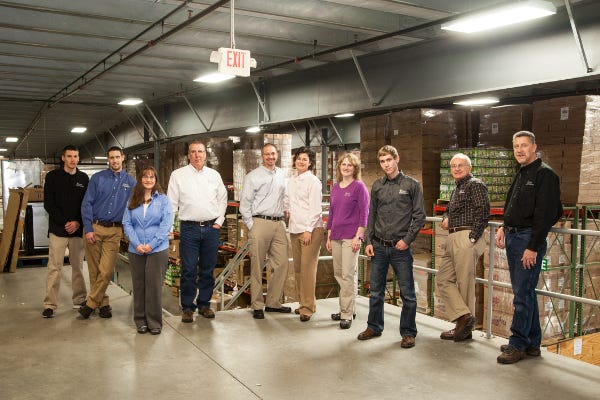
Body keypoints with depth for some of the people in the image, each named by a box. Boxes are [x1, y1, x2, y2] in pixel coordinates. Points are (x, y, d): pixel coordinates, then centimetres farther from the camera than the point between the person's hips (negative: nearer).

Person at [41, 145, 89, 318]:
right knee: (54, 268, -2)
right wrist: (65, 222, -12)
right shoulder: (53, 177, 2)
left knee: (78, 266, 9)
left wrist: (78, 222, -7)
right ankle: (50, 304, 4)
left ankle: (79, 299, 19)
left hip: (78, 229, 2)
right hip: (58, 229, -2)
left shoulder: (84, 178, 9)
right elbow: (49, 204, -4)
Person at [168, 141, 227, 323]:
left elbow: (222, 199, 16)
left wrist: (219, 221, 7)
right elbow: (171, 203, 2)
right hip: (189, 228, -3)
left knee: (208, 270, 9)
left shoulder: (214, 175, 11)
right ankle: (187, 308, 9)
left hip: (211, 228, 3)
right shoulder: (178, 175, 2)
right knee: (189, 270, -2)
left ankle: (204, 304, 21)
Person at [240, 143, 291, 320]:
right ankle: (257, 306, 6)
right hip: (260, 223, -5)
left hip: (279, 224, 5)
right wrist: (251, 226, -6)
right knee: (257, 267, -1)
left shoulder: (282, 174, 15)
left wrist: (283, 215, 13)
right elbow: (244, 203, -2)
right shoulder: (253, 176, 0)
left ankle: (273, 302, 15)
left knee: (281, 264, 3)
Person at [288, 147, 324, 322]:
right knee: (298, 268, 10)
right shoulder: (292, 180, 13)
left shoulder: (313, 181, -7)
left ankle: (308, 307, 0)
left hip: (310, 229, -7)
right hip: (294, 229, 7)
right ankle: (303, 302, 20)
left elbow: (315, 208, -11)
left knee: (308, 268, -7)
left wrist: (309, 230, -15)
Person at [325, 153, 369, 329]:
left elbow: (364, 214, -7)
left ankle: (347, 314, -1)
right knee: (338, 273, 10)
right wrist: (328, 237, 16)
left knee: (349, 274, -7)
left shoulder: (359, 186, -3)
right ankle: (348, 309, 22)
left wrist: (358, 237, -14)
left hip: (351, 236, -6)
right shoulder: (335, 188, 14)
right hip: (336, 236, 7)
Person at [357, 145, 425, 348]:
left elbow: (419, 216, -3)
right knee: (376, 291, 11)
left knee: (407, 293, 2)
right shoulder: (377, 186, 10)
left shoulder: (411, 184, -1)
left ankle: (408, 332, 16)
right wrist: (369, 241, 5)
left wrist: (407, 240, -11)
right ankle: (374, 326, 26)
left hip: (400, 247, -3)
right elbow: (372, 215, 13)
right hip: (378, 247, 4)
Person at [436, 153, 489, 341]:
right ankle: (464, 317, 7)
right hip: (453, 239, 10)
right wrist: (445, 219, 13)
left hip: (467, 238, -10)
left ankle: (465, 327, 5)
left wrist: (473, 238, -19)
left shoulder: (475, 185, -5)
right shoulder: (457, 189, 23)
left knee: (465, 283, -4)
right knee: (443, 280, 7)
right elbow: (449, 210, 36)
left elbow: (482, 212, -16)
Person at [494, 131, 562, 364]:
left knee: (523, 294, -6)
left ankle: (518, 345, 3)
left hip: (529, 239, -9)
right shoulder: (521, 175, 17)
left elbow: (545, 215, -18)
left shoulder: (545, 174, -11)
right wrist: (504, 227, 10)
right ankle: (532, 343, 23)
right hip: (512, 237, 9)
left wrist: (533, 247, -21)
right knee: (525, 292, 14)